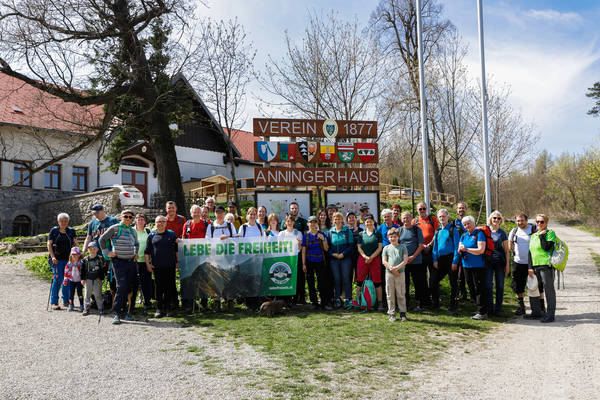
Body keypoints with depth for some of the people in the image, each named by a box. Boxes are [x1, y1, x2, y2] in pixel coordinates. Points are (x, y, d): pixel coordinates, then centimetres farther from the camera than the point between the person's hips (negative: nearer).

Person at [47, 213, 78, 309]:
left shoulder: (71, 231, 9)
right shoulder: (54, 230, 3)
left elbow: (75, 244, 10)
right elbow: (49, 244, 1)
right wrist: (52, 256, -10)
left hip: (69, 259, 3)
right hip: (57, 260, -3)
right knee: (57, 280, -8)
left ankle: (66, 301, 17)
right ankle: (54, 302, -1)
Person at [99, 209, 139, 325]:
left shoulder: (133, 231, 15)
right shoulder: (115, 228, -1)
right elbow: (102, 239, 2)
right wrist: (107, 253, -2)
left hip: (131, 262, 5)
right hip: (119, 262, -5)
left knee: (128, 288, 6)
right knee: (121, 287, -15)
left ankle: (124, 310, 17)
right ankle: (117, 314, -11)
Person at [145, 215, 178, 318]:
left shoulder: (172, 234, 9)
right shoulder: (151, 236, 9)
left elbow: (177, 249, 12)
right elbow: (147, 252, 10)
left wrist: (177, 262, 9)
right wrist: (148, 263, 2)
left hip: (170, 266, 0)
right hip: (157, 266, 0)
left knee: (169, 287, 3)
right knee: (159, 288, 2)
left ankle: (167, 308, 13)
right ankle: (159, 309, 10)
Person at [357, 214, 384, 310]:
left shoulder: (378, 233, 6)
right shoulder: (361, 234, 10)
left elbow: (380, 247, 0)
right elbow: (359, 248, 6)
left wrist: (371, 257, -9)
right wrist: (365, 257, -10)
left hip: (375, 259, -1)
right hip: (362, 259, 2)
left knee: (377, 281, -1)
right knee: (360, 280, 0)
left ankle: (380, 302, 5)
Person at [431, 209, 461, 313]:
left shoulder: (453, 229, -5)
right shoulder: (437, 231, 12)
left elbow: (456, 246, -10)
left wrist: (455, 261, -16)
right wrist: (435, 260, 2)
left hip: (451, 258, -5)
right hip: (440, 259, 6)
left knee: (453, 283, 4)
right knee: (433, 280, 4)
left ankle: (453, 306, 15)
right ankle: (435, 304, 17)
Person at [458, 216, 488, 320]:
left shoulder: (479, 234, -7)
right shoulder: (464, 235, 14)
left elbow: (481, 250, -17)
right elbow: (459, 250, 14)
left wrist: (466, 249, -11)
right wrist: (460, 249, -9)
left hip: (478, 266, -7)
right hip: (466, 266, 7)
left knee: (479, 289, -5)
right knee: (472, 289, 11)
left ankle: (482, 312, -1)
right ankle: (479, 309, 22)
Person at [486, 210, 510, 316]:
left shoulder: (502, 233, 5)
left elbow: (506, 250, 6)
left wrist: (507, 264, 0)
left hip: (500, 261, 0)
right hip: (488, 261, 0)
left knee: (500, 285, 4)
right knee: (488, 285, -1)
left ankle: (498, 308, 13)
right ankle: (490, 308, 9)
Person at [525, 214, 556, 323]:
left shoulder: (550, 233, -1)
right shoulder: (533, 235, 18)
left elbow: (546, 247, -15)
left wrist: (542, 236, -10)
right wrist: (530, 267, 8)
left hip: (546, 265, -7)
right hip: (535, 266, 7)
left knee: (549, 289, -3)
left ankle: (550, 315, 3)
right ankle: (536, 312, 23)